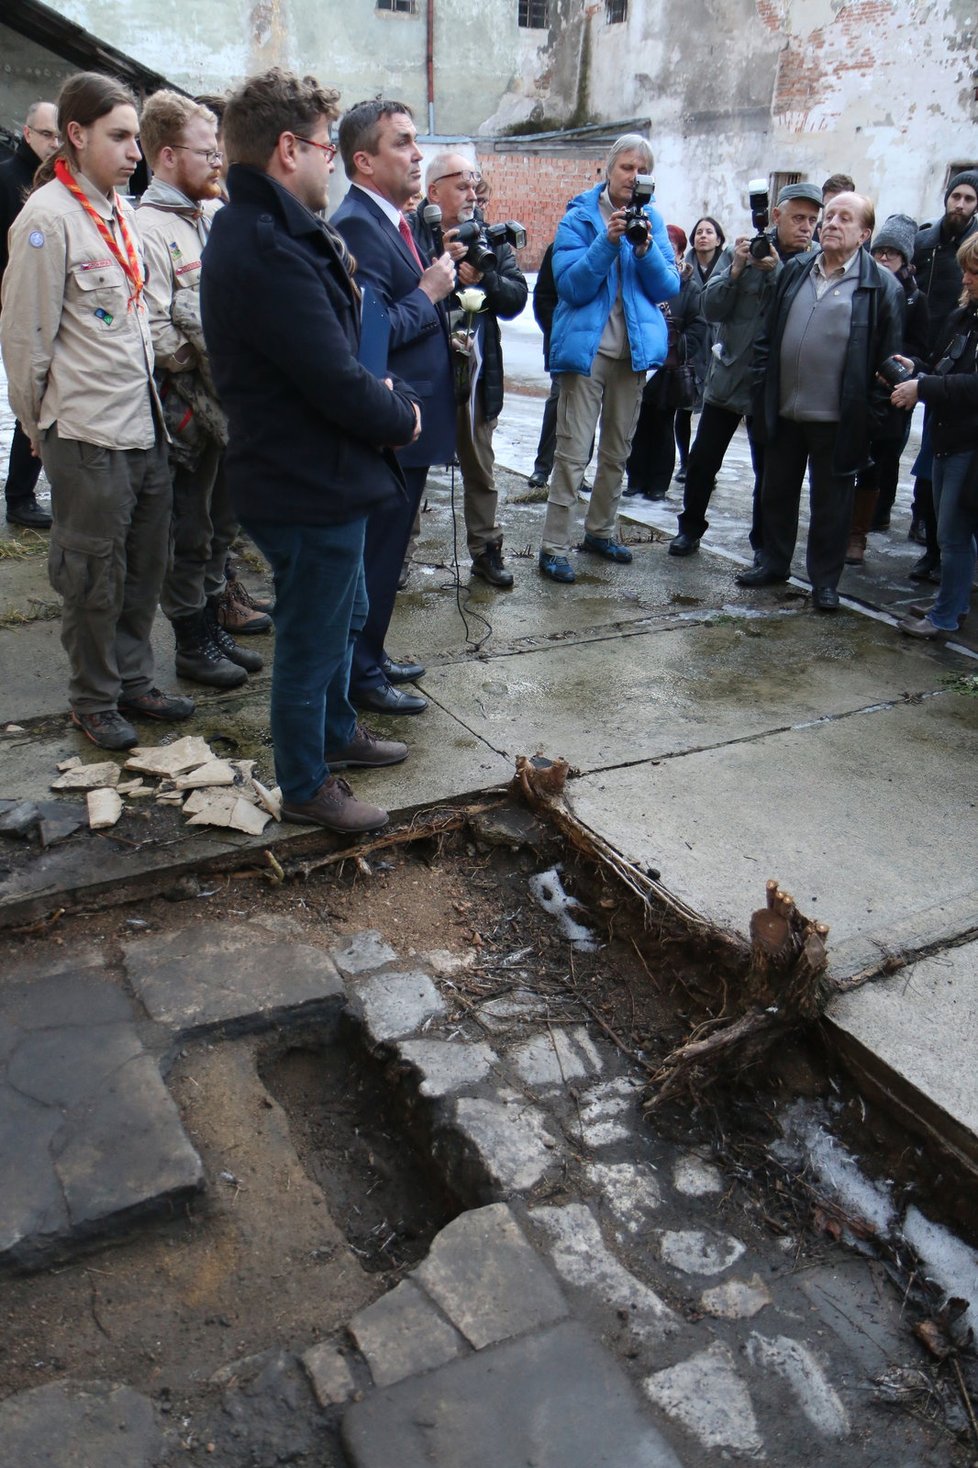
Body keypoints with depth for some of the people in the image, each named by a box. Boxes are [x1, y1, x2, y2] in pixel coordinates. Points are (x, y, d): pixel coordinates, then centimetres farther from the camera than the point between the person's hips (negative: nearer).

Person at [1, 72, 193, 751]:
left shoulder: (120, 211, 12)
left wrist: (152, 399, 19)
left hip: (146, 426, 8)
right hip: (88, 438, -8)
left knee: (145, 566, 15)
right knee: (93, 578, 5)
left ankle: (134, 680, 31)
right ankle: (94, 701, 21)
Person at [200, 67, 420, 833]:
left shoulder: (259, 229, 10)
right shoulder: (269, 247, -25)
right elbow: (339, 386, -26)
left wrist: (383, 395, -4)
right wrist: (401, 415, -8)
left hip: (314, 474, 11)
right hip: (312, 485, -11)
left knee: (343, 612, 26)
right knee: (312, 640, 6)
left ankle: (336, 731, 46)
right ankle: (306, 786, 25)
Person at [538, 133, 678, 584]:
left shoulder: (652, 219, 9)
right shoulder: (579, 218, -3)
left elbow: (669, 288, 2)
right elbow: (571, 286, -13)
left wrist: (646, 249, -15)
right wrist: (608, 241, -22)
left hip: (635, 347, 5)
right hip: (586, 347, -5)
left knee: (618, 450, 13)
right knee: (573, 452, -9)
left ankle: (600, 530, 28)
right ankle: (554, 547, -6)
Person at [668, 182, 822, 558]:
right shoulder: (742, 251, -1)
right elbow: (711, 309, -5)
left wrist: (776, 271, -23)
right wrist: (735, 270, -18)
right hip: (727, 377, 1)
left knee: (768, 471, 7)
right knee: (702, 460, 8)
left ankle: (764, 542, 21)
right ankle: (690, 527, 25)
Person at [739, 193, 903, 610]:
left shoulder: (881, 286, -4)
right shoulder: (795, 271, 9)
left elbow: (889, 358, -4)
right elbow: (769, 335, 13)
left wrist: (870, 415, -8)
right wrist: (762, 391, 6)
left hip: (837, 419, -4)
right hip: (783, 412, 5)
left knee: (830, 501, 5)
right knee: (777, 492, 15)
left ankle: (825, 580, 17)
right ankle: (774, 563, 31)